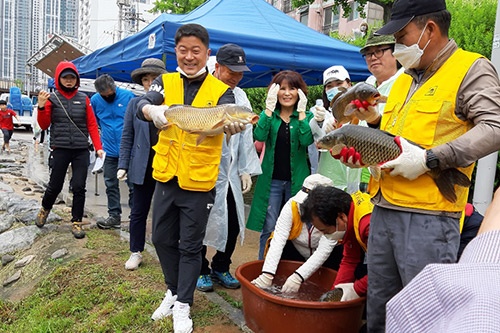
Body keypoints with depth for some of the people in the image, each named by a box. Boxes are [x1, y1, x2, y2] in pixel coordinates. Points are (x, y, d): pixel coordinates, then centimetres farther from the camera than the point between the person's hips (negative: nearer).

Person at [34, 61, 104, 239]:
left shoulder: (83, 99, 6)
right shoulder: (52, 98, 2)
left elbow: (92, 125, 5)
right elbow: (44, 125, 2)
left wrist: (98, 147, -3)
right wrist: (41, 107, -15)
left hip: (81, 151, 1)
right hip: (60, 150, -1)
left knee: (79, 187, 0)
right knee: (55, 185, 6)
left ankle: (77, 222, 14)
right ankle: (45, 209, 37)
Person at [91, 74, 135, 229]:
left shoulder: (128, 96, -8)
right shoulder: (94, 100, 2)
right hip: (109, 150, 4)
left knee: (133, 184, 3)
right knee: (111, 185, 10)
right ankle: (114, 216, 21)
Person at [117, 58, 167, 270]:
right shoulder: (135, 104, 5)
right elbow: (127, 137, 5)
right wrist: (123, 165, -1)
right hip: (143, 167, 2)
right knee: (139, 212, 10)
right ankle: (136, 253, 26)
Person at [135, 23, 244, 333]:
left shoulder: (221, 90, -6)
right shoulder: (166, 81, 2)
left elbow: (225, 118, -23)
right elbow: (142, 104, -14)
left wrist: (231, 125, -48)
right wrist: (153, 110, -39)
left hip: (199, 181, -3)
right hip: (166, 176, 4)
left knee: (190, 247, 8)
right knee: (163, 239, 16)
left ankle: (183, 306, 26)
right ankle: (174, 291, 39)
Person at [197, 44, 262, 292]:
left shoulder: (240, 96, 11)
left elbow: (246, 136, 13)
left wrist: (246, 170, 9)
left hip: (230, 174, 6)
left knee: (233, 225, 10)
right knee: (201, 225, 7)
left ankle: (221, 268, 31)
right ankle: (201, 270, 27)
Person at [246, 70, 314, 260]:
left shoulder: (307, 116, 4)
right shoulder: (269, 114, 6)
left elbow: (307, 140, -16)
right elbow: (259, 136, -14)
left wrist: (301, 112, -15)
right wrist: (269, 108, -16)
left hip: (297, 180, 0)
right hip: (271, 180, 0)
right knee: (268, 229, 2)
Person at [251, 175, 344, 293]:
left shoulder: (333, 214, -28)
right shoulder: (292, 205, -27)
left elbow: (324, 251, -34)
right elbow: (278, 240, -34)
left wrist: (298, 277, -45)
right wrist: (267, 274, -45)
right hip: (294, 248, 1)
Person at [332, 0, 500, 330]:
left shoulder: (471, 68, -3)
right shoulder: (404, 79, 19)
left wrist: (429, 159, -22)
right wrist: (375, 121, 6)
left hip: (428, 216, -7)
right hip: (383, 208, 7)